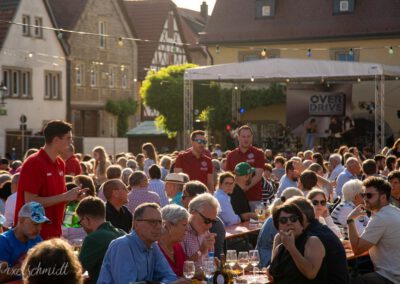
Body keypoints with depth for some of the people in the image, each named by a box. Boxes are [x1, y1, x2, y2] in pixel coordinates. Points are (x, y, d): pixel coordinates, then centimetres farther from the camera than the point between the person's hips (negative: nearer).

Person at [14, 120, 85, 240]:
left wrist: (73, 196, -1)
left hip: (54, 233, 7)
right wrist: (65, 196, -18)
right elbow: (30, 201, -19)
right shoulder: (33, 164, -14)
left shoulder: (60, 163, 10)